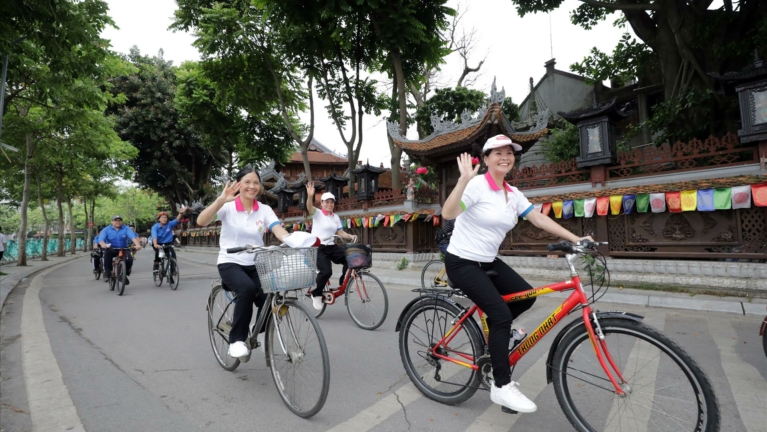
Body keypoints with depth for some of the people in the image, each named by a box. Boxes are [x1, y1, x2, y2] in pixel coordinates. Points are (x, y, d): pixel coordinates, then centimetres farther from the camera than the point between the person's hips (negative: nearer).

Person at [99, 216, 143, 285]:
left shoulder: (126, 229, -5)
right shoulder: (106, 230, -3)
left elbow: (133, 237, -21)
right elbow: (101, 239, -17)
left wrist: (137, 245, -41)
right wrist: (103, 245, -42)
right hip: (111, 249, 0)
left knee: (129, 259, -23)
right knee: (107, 253, -34)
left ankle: (124, 275, 6)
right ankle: (107, 271, -16)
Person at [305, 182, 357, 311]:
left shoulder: (336, 217, 13)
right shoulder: (317, 213, -3)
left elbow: (340, 233, 9)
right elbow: (309, 207, -24)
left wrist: (350, 236, -11)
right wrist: (310, 196, -44)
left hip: (332, 247, 5)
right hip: (318, 248, -5)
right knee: (326, 271, -24)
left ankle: (343, 283, 6)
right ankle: (316, 294, 2)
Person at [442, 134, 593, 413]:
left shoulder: (513, 194, 7)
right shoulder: (477, 185, -17)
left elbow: (539, 218, 4)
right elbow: (448, 213, -30)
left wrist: (576, 240, -1)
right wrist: (464, 179, -39)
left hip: (488, 262, 8)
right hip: (462, 263, -8)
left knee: (526, 296, 1)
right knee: (502, 314, -15)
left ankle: (492, 332, 25)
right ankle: (502, 387, 0)